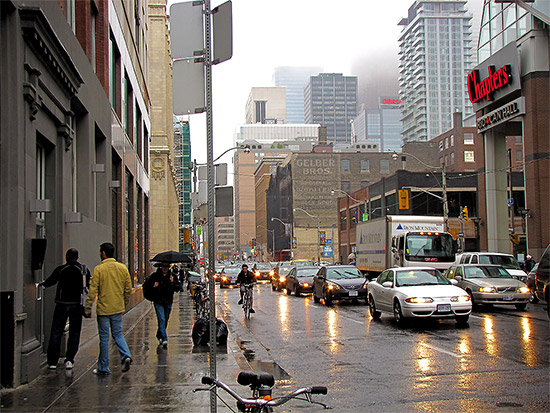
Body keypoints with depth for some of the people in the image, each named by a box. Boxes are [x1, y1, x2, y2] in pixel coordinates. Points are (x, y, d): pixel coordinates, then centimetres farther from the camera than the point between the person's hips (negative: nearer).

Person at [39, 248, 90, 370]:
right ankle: (69, 360, 4)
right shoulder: (84, 270, 1)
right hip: (77, 305, 1)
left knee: (56, 332, 8)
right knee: (74, 332, 10)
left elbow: (49, 281, 5)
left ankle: (52, 361, 8)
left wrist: (42, 283, 25)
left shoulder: (61, 269, -3)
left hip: (62, 305, -1)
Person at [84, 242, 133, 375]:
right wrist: (124, 304, 19)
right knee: (118, 334, 18)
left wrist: (87, 309, -6)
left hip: (103, 309, -4)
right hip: (118, 309, 4)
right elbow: (128, 288, 7)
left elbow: (93, 291, -12)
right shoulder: (122, 268, 3)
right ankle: (126, 356, -4)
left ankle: (103, 368, 11)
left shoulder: (98, 269, -10)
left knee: (104, 338, 4)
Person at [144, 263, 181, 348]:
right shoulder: (155, 275, -3)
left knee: (165, 321, 15)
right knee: (162, 320, -14)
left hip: (168, 302, 3)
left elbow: (177, 289, -2)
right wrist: (153, 286, -12)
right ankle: (164, 340, -17)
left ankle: (159, 336, 38)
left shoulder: (173, 276, 1)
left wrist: (172, 282, -19)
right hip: (158, 302, -3)